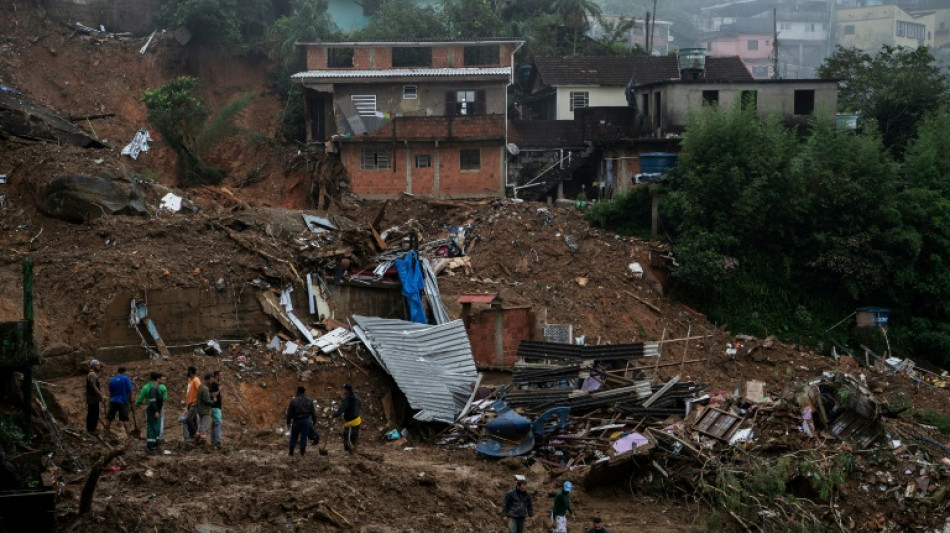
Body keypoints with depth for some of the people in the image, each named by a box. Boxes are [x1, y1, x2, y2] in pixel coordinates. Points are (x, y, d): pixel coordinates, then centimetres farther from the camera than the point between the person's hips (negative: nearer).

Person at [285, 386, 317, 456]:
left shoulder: (293, 401, -7)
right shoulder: (309, 401, 1)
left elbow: (289, 413, -4)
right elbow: (313, 413, 4)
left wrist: (288, 422, 4)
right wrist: (314, 422, 13)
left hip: (296, 421, -1)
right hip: (306, 421, 1)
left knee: (294, 437, 9)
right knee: (304, 437, 6)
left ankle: (291, 452, 12)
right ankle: (302, 452, 7)